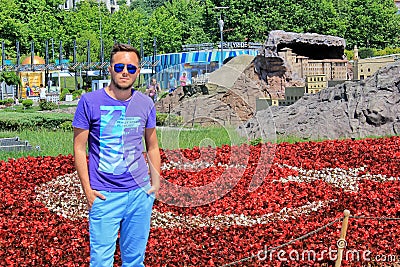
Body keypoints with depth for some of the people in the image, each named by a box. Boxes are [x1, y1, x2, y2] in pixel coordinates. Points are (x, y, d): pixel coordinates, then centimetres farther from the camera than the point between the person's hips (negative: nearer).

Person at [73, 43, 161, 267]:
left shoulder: (145, 104, 5)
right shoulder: (90, 101, -6)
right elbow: (79, 148, -2)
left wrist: (156, 183, 8)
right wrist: (87, 189, -7)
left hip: (140, 193, 3)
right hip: (104, 195, -3)